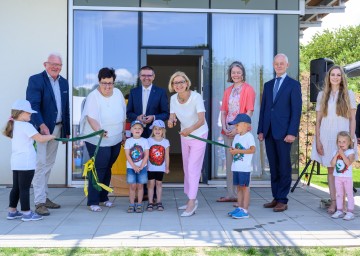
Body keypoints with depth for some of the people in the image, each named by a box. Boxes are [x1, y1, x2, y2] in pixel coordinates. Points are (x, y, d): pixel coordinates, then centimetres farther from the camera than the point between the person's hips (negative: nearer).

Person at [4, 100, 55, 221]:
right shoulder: (26, 125, -14)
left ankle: (12, 211, 22)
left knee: (16, 187, 15)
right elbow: (40, 139, -21)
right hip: (26, 163, -9)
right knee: (24, 188, -3)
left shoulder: (13, 125, 12)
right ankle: (27, 213, 3)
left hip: (16, 162, 9)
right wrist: (51, 136, -3)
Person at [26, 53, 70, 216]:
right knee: (40, 164, -7)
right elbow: (33, 105, -20)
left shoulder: (64, 82, 11)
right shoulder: (35, 80, -10)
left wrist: (66, 130, 11)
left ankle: (44, 197, 25)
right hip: (40, 128, -7)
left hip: (57, 128, 7)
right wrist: (42, 125, -33)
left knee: (49, 164, 14)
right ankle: (39, 202, -3)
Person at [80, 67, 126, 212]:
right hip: (98, 141, -6)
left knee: (107, 169, 14)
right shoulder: (93, 97, -15)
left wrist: (123, 132, 16)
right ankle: (93, 202, 4)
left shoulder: (118, 93, 3)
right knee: (98, 169, -5)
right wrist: (99, 131, -40)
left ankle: (103, 197, 27)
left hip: (115, 140, 6)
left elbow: (123, 115, 13)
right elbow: (91, 118, -24)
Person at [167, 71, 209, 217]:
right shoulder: (173, 98, -9)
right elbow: (172, 116, -5)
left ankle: (191, 203, -8)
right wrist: (171, 121, -29)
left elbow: (201, 120, -33)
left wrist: (190, 129, -51)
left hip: (199, 135, -6)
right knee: (187, 168, 13)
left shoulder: (196, 97, -25)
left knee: (193, 168, -11)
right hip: (184, 135, 6)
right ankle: (191, 200, 26)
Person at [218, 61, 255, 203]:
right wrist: (224, 127, 0)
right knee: (229, 162, 8)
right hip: (228, 131, 6)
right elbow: (223, 112, 15)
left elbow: (249, 112, -9)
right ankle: (231, 194, 14)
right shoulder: (228, 91, 16)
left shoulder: (248, 89, -2)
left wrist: (238, 129, -15)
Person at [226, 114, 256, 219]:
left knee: (245, 187, -3)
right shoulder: (236, 137, 15)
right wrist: (232, 150, -4)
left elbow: (252, 150, -18)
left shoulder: (249, 136, -9)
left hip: (245, 167, -8)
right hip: (236, 167, 8)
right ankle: (239, 208, 20)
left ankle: (245, 210, -1)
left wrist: (238, 151, -20)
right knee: (239, 187, 12)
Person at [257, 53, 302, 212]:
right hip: (269, 132, 5)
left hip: (283, 132, -5)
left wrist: (292, 133, -13)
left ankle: (282, 200, 5)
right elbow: (263, 108, 15)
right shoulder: (268, 85, 16)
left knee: (284, 167, 0)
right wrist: (260, 130, 8)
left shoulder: (294, 85, 0)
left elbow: (296, 110, -6)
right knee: (273, 167, 9)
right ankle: (276, 198, 16)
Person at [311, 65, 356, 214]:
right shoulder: (322, 95, 9)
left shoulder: (349, 94, 5)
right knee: (331, 169, 3)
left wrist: (351, 139, -5)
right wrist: (317, 140, 0)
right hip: (327, 137, 2)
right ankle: (333, 202, 7)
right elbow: (318, 120, 7)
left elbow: (352, 119, 3)